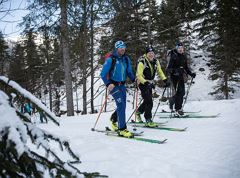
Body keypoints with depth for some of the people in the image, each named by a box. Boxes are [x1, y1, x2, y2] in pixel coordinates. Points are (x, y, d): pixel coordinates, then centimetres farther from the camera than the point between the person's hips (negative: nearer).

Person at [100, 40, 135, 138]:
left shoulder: (126, 59, 6)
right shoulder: (110, 59, -12)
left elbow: (129, 72, 16)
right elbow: (103, 74, -11)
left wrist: (134, 79, -1)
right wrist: (108, 84, -25)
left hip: (122, 85, 6)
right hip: (113, 85, -6)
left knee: (122, 106, 11)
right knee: (121, 105, -16)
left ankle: (113, 119, 40)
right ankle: (122, 129, -10)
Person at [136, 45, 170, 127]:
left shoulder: (156, 62, 1)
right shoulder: (142, 62, -19)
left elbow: (160, 72, 11)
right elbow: (139, 76, -23)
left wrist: (165, 80, -3)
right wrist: (146, 83, -35)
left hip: (149, 83, 7)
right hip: (142, 83, -7)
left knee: (147, 101, 14)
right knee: (149, 102, -13)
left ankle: (138, 112, 40)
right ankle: (148, 121, -4)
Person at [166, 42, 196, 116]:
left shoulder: (184, 57, 11)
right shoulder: (173, 57, -9)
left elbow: (186, 68, 19)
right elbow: (168, 69, -15)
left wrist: (191, 73, 4)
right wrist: (174, 71, -33)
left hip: (181, 76, 7)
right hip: (174, 76, -7)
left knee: (182, 92, 6)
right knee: (179, 92, -13)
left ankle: (171, 101, 32)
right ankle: (178, 110, -7)